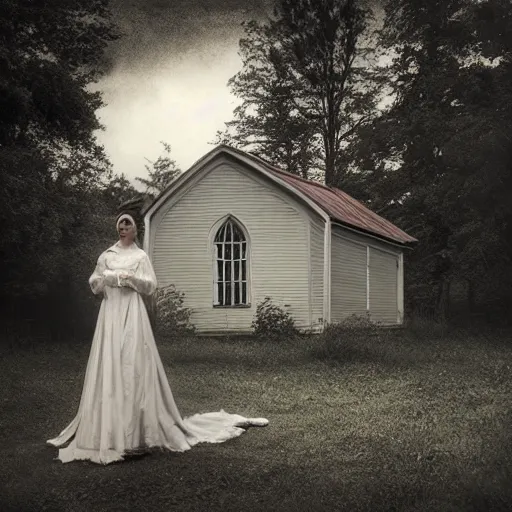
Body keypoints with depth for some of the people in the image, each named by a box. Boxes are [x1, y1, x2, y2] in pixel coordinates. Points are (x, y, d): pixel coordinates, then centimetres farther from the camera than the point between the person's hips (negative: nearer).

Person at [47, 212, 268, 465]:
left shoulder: (140, 256, 8)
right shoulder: (107, 256, 15)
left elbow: (151, 285, 2)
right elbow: (94, 283, 11)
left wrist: (132, 278, -12)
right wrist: (112, 277, -7)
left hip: (132, 312, -2)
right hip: (111, 311, 3)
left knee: (133, 361, -10)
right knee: (110, 362, -3)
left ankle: (137, 426, -7)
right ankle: (109, 426, 1)